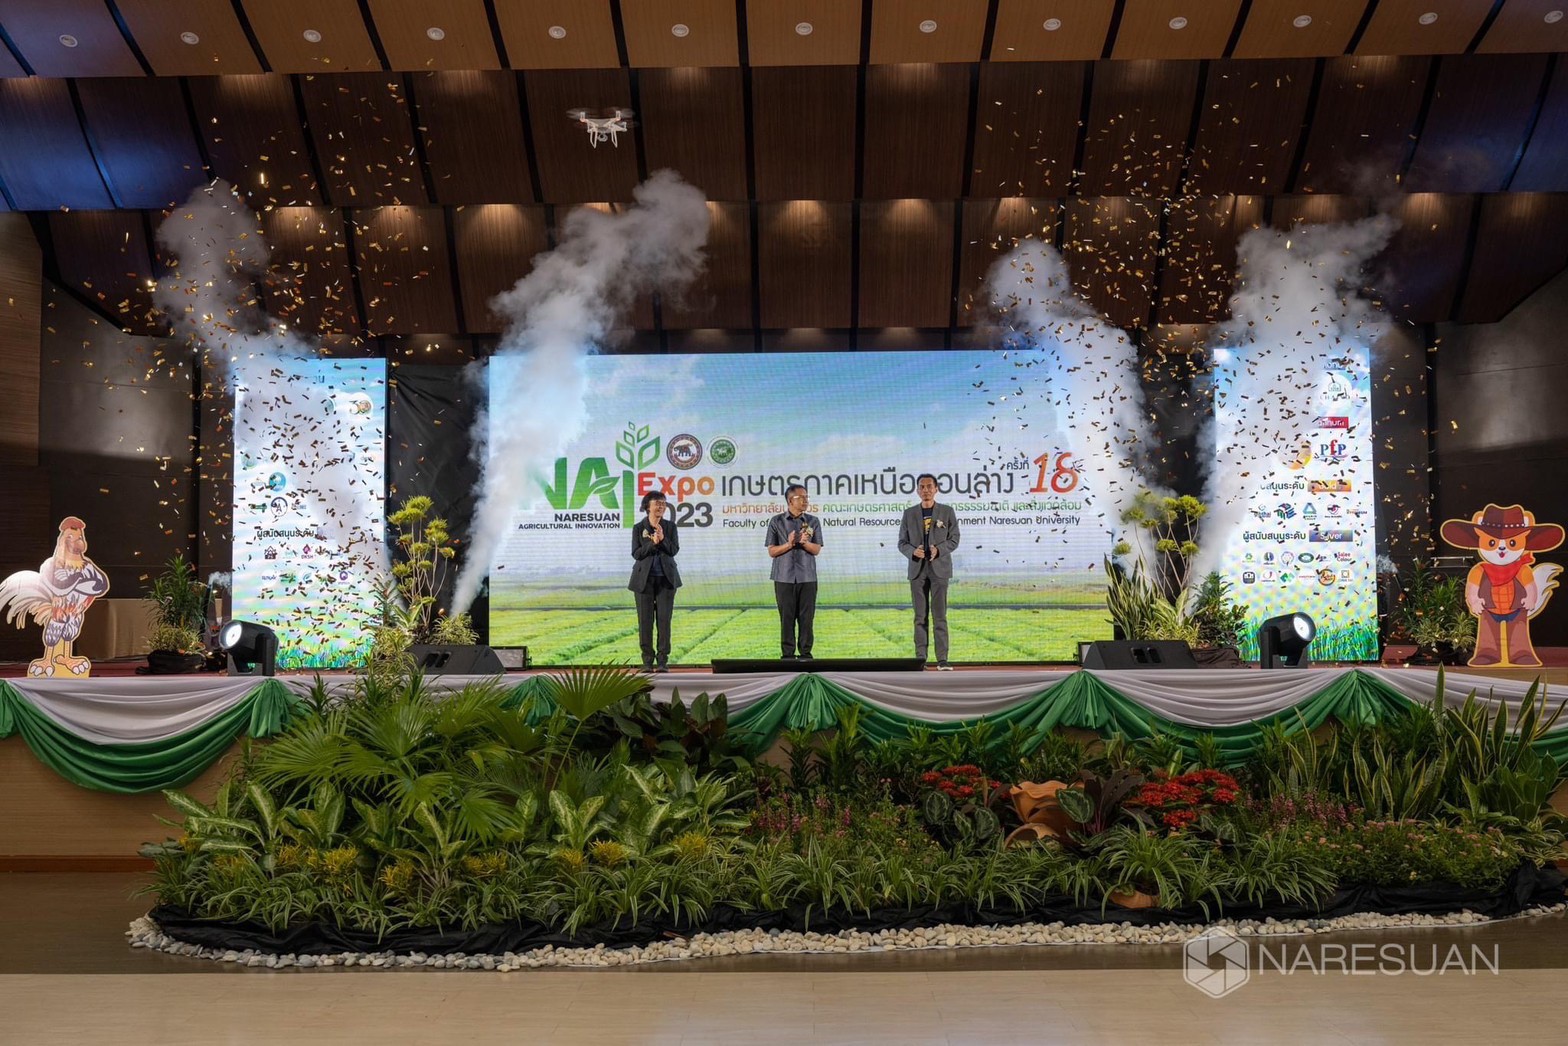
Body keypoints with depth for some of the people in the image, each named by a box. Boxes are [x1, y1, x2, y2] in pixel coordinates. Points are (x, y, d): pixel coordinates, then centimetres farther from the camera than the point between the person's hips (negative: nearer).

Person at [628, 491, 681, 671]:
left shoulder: (670, 526, 4)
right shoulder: (638, 528, 0)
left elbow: (674, 550, -4)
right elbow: (636, 554, -7)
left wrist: (662, 539, -20)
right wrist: (652, 543, -19)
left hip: (666, 578, 1)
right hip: (644, 579, -1)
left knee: (664, 618, 0)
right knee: (645, 620, 0)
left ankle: (663, 660, 5)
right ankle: (647, 661, 7)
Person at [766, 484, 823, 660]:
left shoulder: (813, 521, 5)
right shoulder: (776, 522, 1)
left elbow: (817, 550, 1)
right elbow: (771, 551, 0)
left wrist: (805, 542, -19)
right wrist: (789, 544, -16)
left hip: (807, 577, 1)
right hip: (784, 577, -1)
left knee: (806, 617, 2)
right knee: (787, 617, 2)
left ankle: (805, 653, 10)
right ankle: (787, 654, 9)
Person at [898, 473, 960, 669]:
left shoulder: (947, 511, 4)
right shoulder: (909, 513, 8)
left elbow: (954, 540, 2)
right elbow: (902, 542, 8)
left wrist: (939, 549, -16)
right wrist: (912, 551, -13)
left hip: (939, 568, -2)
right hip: (917, 569, 2)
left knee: (939, 615, -5)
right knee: (920, 616, 3)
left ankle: (942, 659, -4)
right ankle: (920, 658, 6)